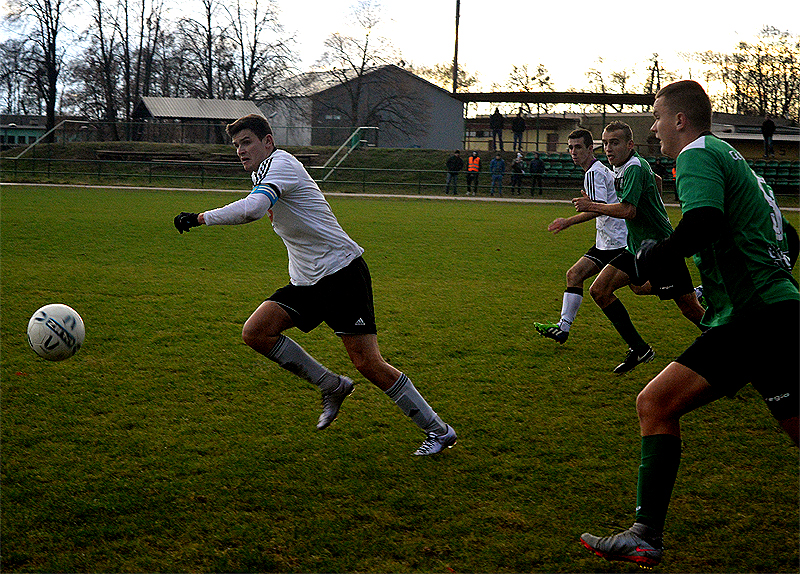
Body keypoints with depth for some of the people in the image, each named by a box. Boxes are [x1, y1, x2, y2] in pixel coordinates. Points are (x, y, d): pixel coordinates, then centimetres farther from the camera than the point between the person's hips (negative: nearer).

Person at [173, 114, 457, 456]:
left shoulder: (281, 163, -14)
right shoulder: (263, 173, 16)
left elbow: (252, 209, -31)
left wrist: (200, 218, -25)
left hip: (342, 271, -9)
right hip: (306, 282, 9)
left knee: (368, 364, -12)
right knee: (255, 332, -6)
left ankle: (437, 430, 3)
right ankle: (332, 386, 8)